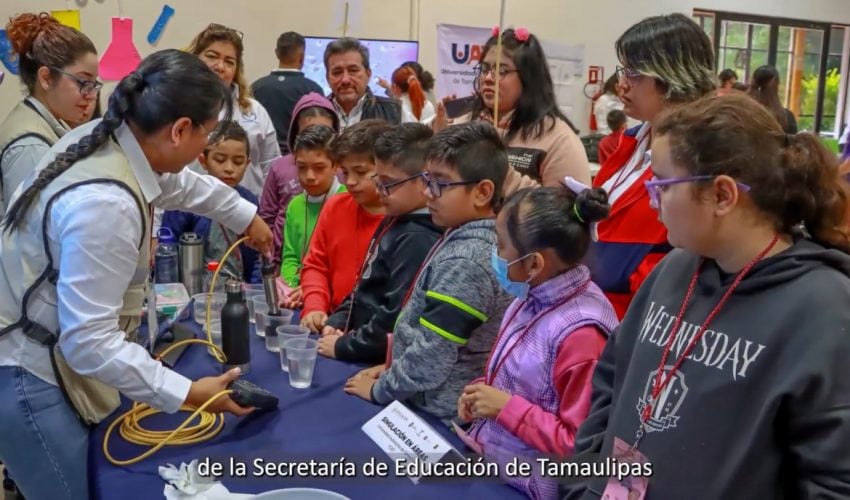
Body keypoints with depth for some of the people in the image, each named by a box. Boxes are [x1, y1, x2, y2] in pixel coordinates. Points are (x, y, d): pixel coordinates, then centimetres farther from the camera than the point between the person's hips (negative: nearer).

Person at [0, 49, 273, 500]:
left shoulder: (102, 135, -4)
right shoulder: (105, 204, -33)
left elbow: (179, 184, 17)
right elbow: (89, 341, -29)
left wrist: (247, 217, 31)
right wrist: (186, 393, -26)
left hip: (47, 354, 9)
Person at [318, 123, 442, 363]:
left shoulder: (418, 239, -22)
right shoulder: (395, 221, 10)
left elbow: (396, 318, -25)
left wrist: (344, 346, -15)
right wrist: (337, 321, 7)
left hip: (380, 362, -9)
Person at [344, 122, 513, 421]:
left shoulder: (464, 263, -27)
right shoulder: (473, 239, 3)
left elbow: (430, 358, -25)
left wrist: (380, 389, -10)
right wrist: (395, 368, 10)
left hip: (438, 415, -8)